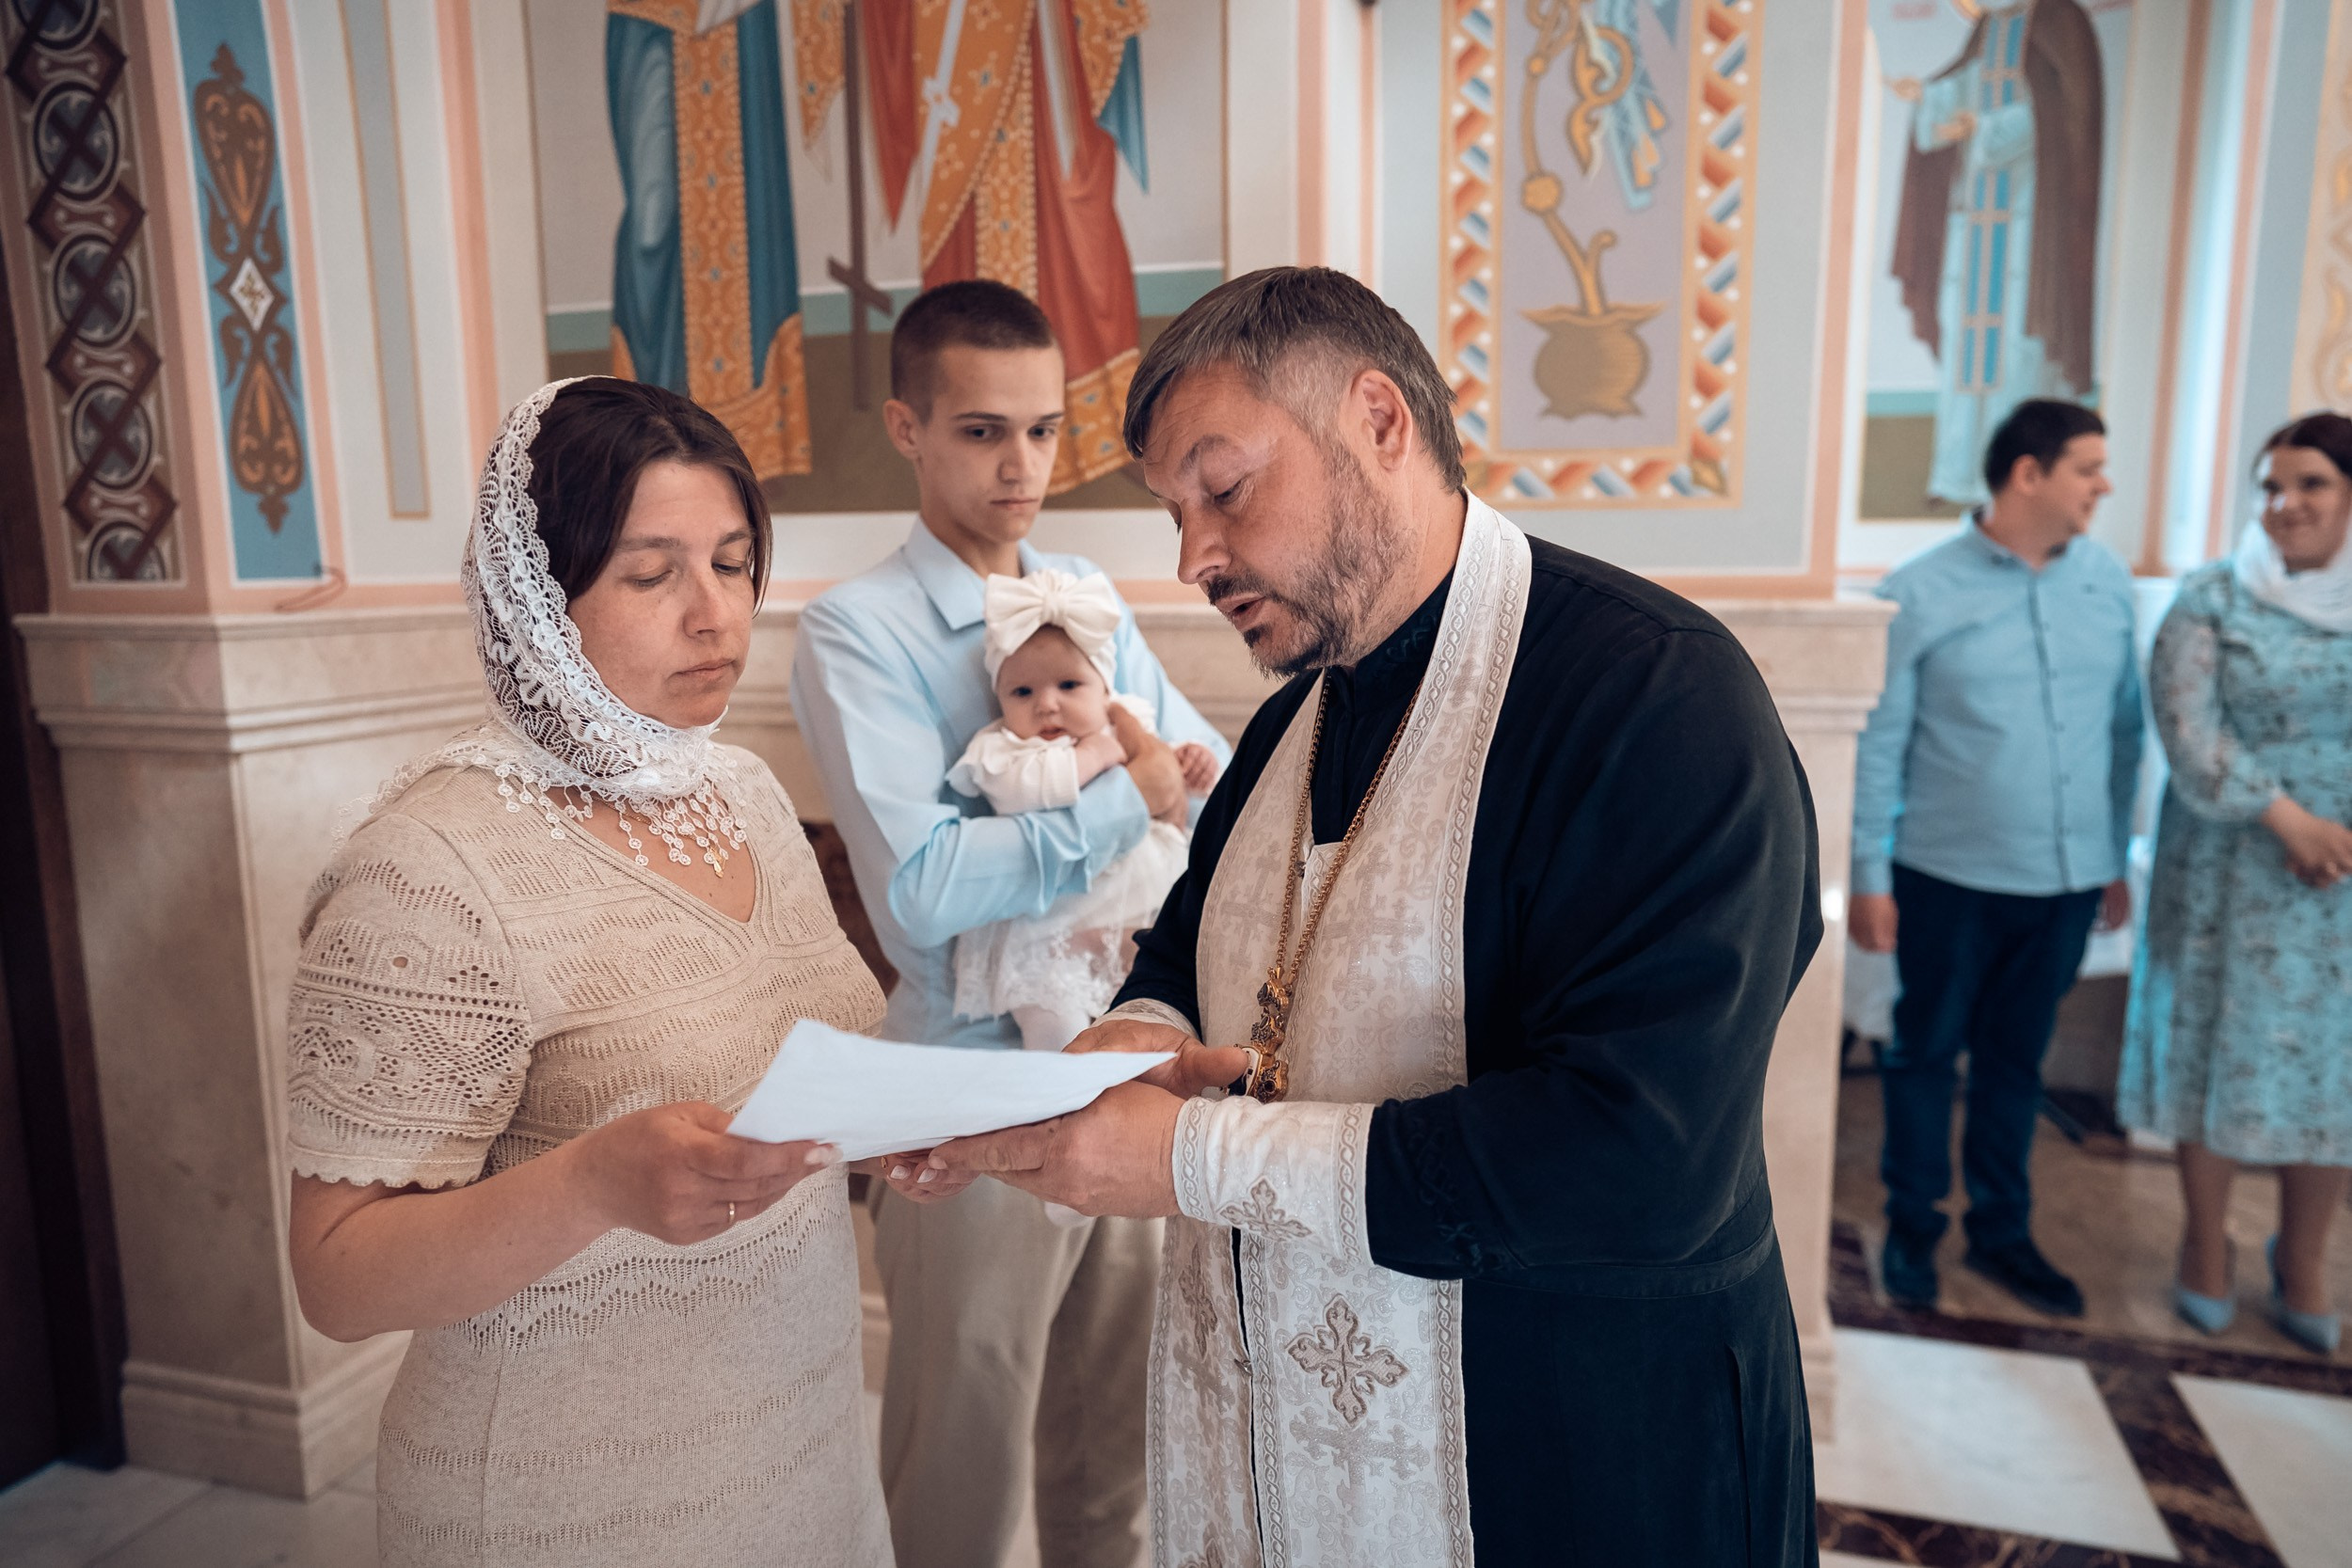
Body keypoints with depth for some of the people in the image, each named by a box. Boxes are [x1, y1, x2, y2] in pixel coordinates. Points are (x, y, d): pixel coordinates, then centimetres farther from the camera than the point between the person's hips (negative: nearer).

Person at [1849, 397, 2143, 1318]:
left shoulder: (2107, 582, 4)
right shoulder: (1921, 594, -9)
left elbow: (2123, 729, 9)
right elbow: (1878, 747, -8)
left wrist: (2119, 860, 11)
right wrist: (1869, 877, -9)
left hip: (2068, 879, 4)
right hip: (1952, 878, -4)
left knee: (2017, 1059, 17)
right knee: (1927, 1052, 11)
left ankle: (2001, 1233, 33)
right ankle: (1912, 1231, 28)